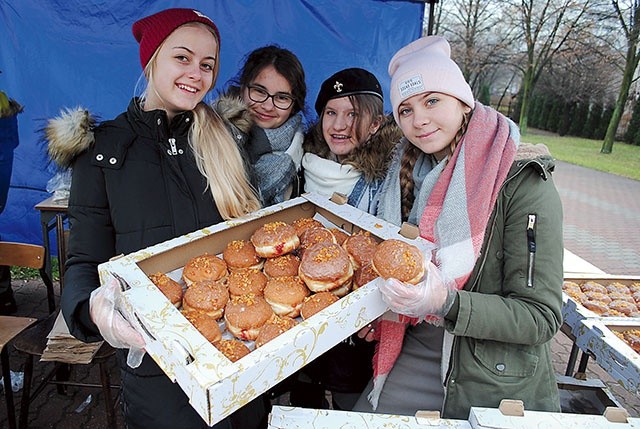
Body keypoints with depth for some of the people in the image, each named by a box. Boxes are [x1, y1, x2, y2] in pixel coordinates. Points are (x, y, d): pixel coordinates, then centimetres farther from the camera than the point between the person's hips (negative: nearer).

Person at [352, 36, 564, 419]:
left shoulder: (523, 182, -17)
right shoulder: (409, 172, 1)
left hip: (495, 384, -4)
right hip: (411, 358, 5)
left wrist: (445, 302, -32)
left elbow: (542, 316, -18)